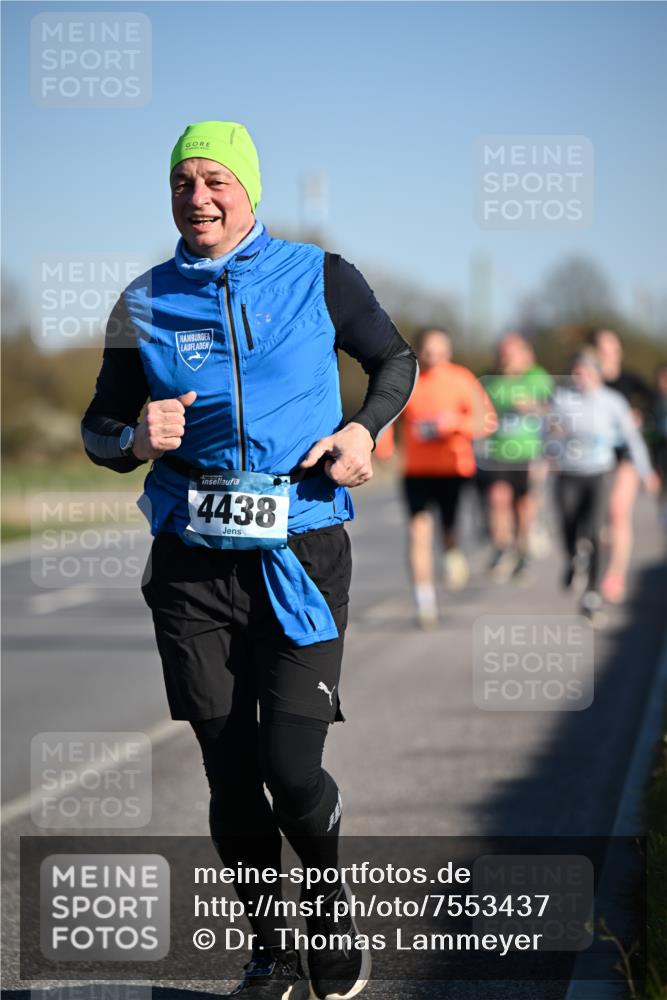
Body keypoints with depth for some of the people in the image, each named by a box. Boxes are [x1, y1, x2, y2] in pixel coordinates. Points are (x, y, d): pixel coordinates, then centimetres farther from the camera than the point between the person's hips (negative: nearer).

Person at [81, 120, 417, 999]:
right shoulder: (145, 303, 6)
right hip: (193, 562, 2)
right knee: (230, 774, 5)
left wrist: (363, 429, -3)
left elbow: (396, 360, 17)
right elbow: (99, 428, 12)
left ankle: (331, 905, 21)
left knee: (292, 767, -10)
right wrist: (137, 440, -12)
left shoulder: (319, 278, 3)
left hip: (300, 553, -2)